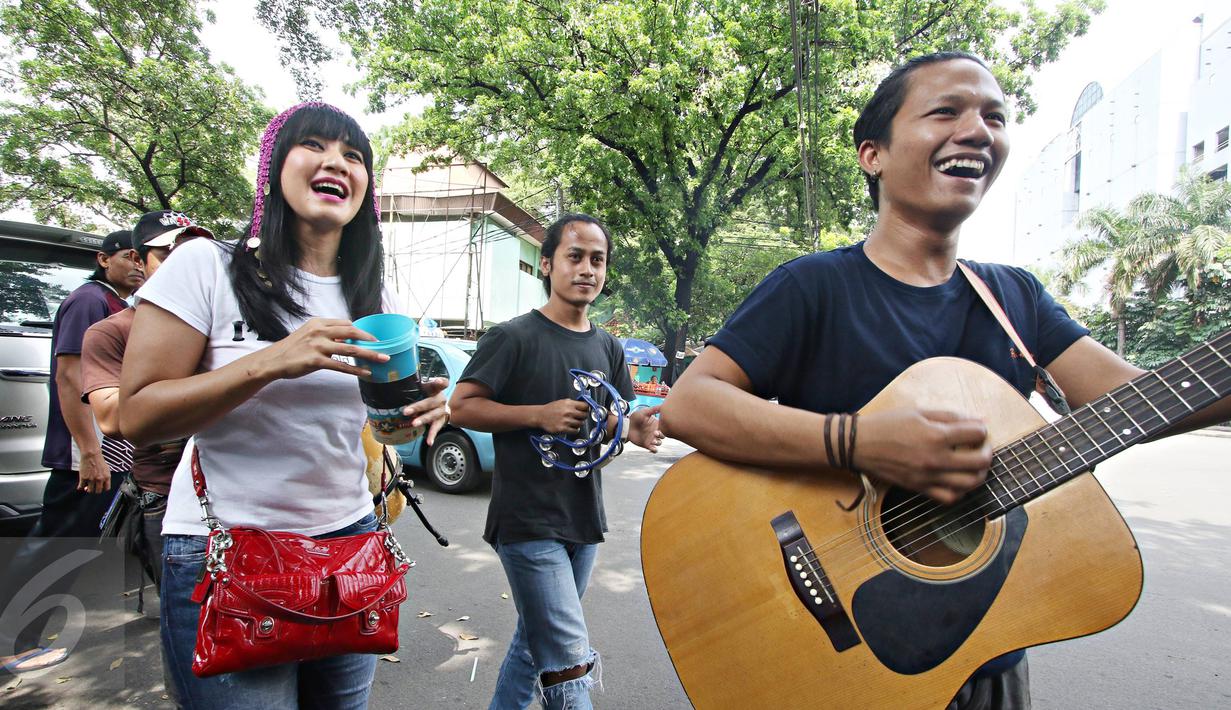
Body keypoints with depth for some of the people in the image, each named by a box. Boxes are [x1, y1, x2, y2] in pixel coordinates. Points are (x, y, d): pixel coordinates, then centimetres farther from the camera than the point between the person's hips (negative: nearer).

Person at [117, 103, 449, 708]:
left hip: (349, 535, 5)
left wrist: (419, 408, -10)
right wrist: (271, 362, -26)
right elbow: (137, 418, -12)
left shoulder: (370, 293, 5)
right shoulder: (207, 267, -9)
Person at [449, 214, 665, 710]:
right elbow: (462, 407, -10)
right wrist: (541, 415, -21)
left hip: (583, 520, 7)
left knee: (536, 641, 21)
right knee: (569, 667, -7)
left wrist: (633, 429, -6)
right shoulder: (514, 337, -9)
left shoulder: (608, 347, 9)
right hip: (528, 522, -6)